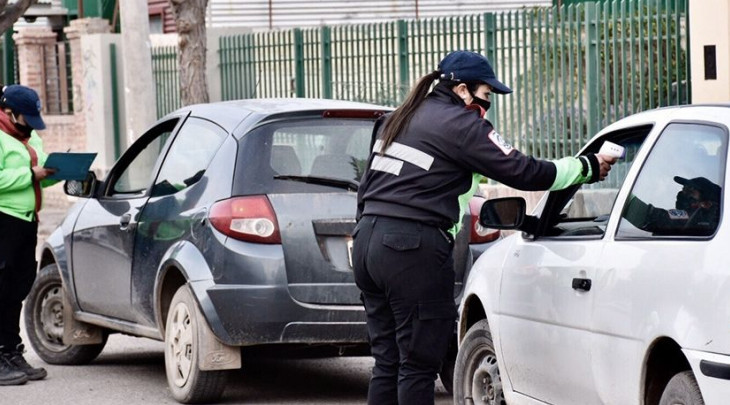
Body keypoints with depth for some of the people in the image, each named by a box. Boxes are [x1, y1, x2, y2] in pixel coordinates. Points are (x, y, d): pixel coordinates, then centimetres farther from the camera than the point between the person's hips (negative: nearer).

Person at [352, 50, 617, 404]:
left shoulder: (396, 120, 20)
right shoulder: (460, 125, -5)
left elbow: (366, 188, 22)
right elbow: (522, 172, -6)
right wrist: (589, 167, 4)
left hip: (368, 242, 8)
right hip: (414, 251, -8)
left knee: (388, 363, 11)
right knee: (417, 366, -4)